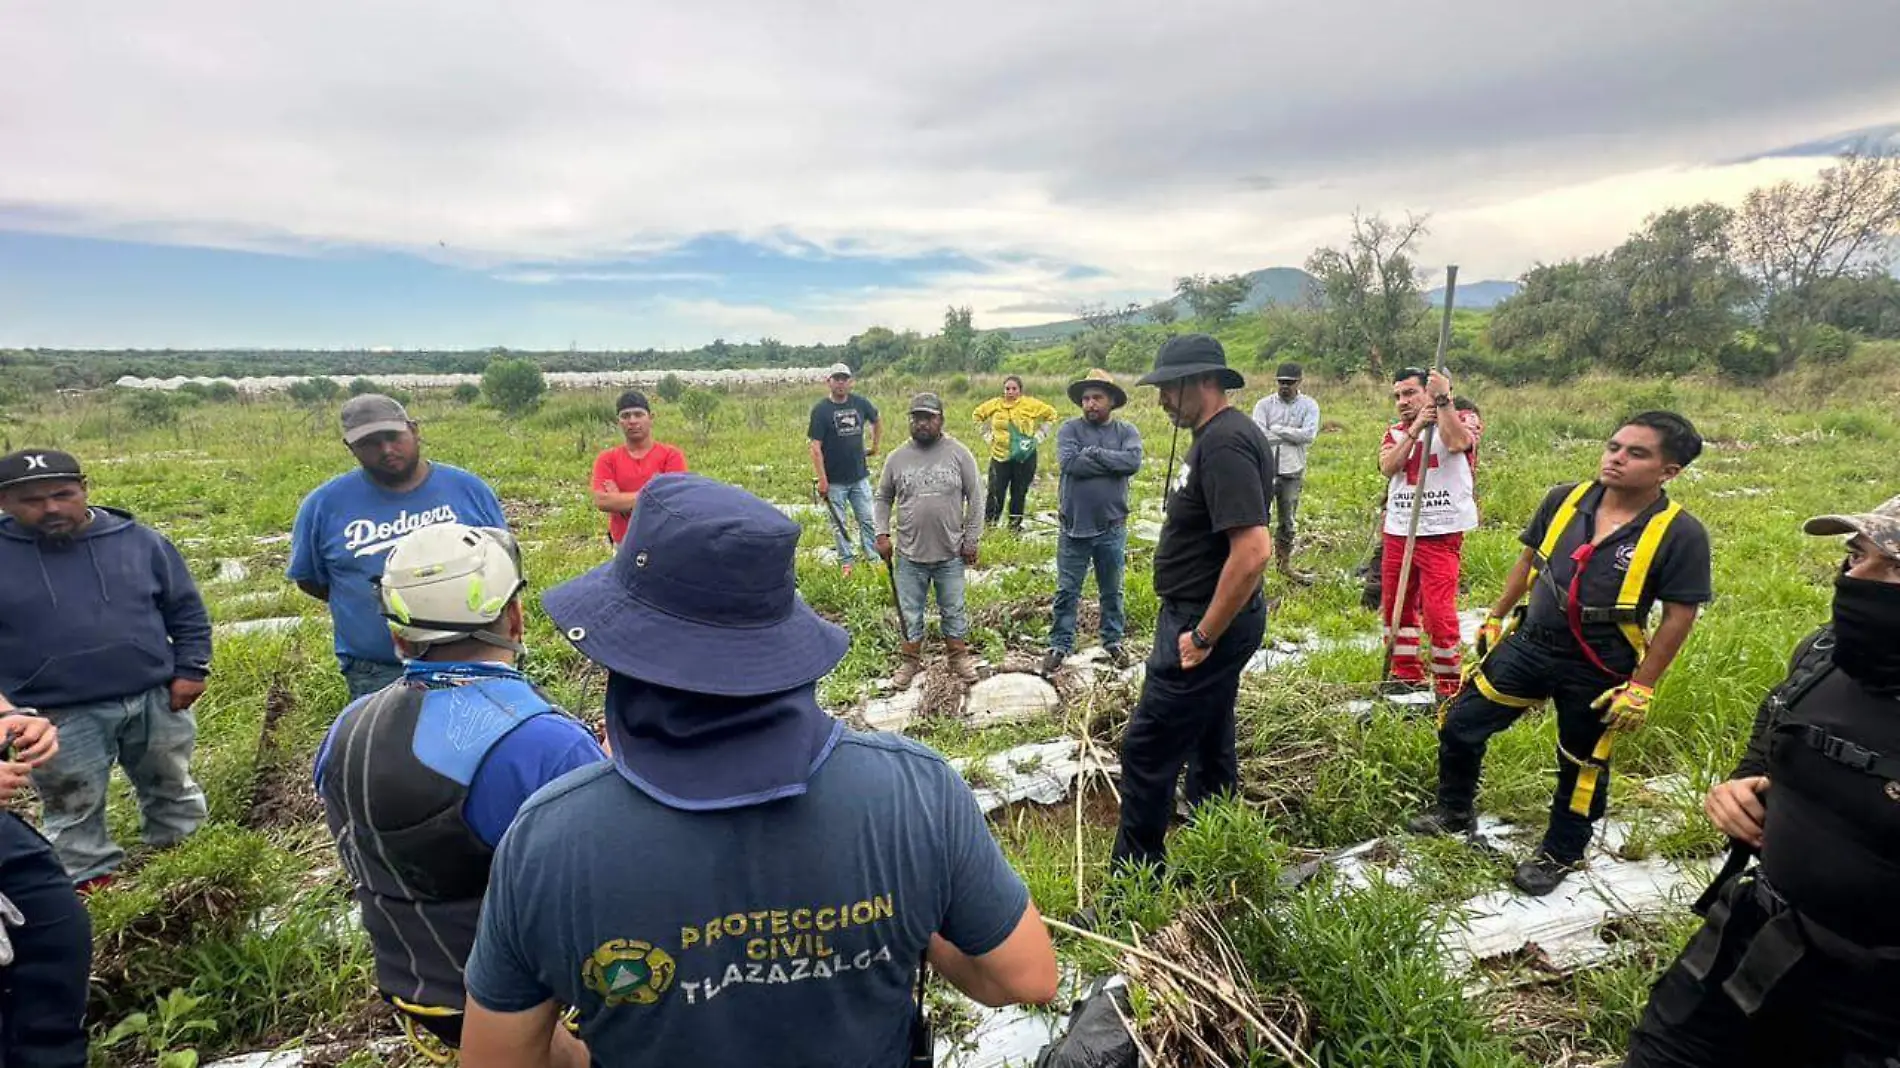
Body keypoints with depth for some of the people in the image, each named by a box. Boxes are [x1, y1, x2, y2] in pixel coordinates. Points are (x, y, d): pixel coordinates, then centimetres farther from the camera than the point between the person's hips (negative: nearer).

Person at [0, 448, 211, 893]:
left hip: (156, 700, 2)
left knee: (173, 790, 18)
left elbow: (186, 609, 5)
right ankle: (92, 885, 31)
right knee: (74, 814, 14)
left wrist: (191, 669, -2)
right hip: (59, 718, -1)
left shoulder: (138, 540, -3)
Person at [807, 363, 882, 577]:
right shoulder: (820, 410, -9)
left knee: (867, 519, 7)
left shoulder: (861, 403, 2)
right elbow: (816, 447, -10)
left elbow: (876, 422, 24)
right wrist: (822, 479, -14)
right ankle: (846, 561, 18)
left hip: (860, 476, 3)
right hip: (835, 480, -3)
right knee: (839, 523, 7)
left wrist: (875, 446, 18)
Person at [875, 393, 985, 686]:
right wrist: (882, 534, 0)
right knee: (910, 612, 13)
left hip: (951, 553, -1)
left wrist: (971, 539, -4)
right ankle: (910, 660, 29)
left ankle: (959, 658, 31)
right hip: (909, 554, 1)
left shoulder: (959, 453, -5)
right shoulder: (897, 457, 0)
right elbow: (884, 498, 10)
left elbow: (975, 497, -1)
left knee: (953, 610, 13)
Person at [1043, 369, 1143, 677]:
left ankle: (1113, 641, 32)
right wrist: (1112, 462, -16)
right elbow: (1068, 463, -21)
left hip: (1112, 527, 1)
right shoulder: (1070, 429, -3)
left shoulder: (1126, 431, 0)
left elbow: (1133, 462, -20)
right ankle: (1059, 645, 20)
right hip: (1074, 526, -1)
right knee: (1067, 591, 8)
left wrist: (1093, 453, -18)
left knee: (1112, 591, 16)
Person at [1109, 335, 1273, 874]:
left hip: (1205, 623, -11)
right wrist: (1203, 629, 19)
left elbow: (1253, 550, -30)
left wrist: (1203, 635, -23)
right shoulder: (1218, 435, 11)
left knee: (1147, 752, -3)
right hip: (1205, 617, 11)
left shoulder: (1225, 443, -21)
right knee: (1209, 745, 21)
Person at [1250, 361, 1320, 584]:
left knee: (1287, 520, 14)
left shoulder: (1309, 405, 2)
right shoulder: (1264, 404, -1)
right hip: (1265, 470, -2)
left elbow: (1309, 435, -13)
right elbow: (1258, 435, -15)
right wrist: (1293, 436, -17)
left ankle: (1284, 563, 29)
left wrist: (1277, 429, -13)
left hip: (1293, 473, 2)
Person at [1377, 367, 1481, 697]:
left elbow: (1457, 443, -23)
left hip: (1441, 533, -5)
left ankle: (1448, 688, 4)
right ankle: (1407, 674, 25)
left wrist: (1443, 399, -21)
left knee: (1439, 611, -9)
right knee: (1394, 606, 10)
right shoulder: (1395, 432, 13)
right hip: (1397, 531, 5)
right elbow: (1388, 468, -8)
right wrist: (1415, 429, -15)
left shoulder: (1461, 419, 2)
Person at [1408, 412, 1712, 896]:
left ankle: (1559, 853, 38)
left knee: (1581, 766, 15)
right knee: (1459, 725, 8)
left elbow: (1679, 616, -11)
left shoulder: (1680, 534, -16)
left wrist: (1640, 688, -11)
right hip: (1529, 644, 4)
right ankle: (1456, 811, 33)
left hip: (1598, 673, -4)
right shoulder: (1565, 499, -5)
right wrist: (1495, 619, 12)